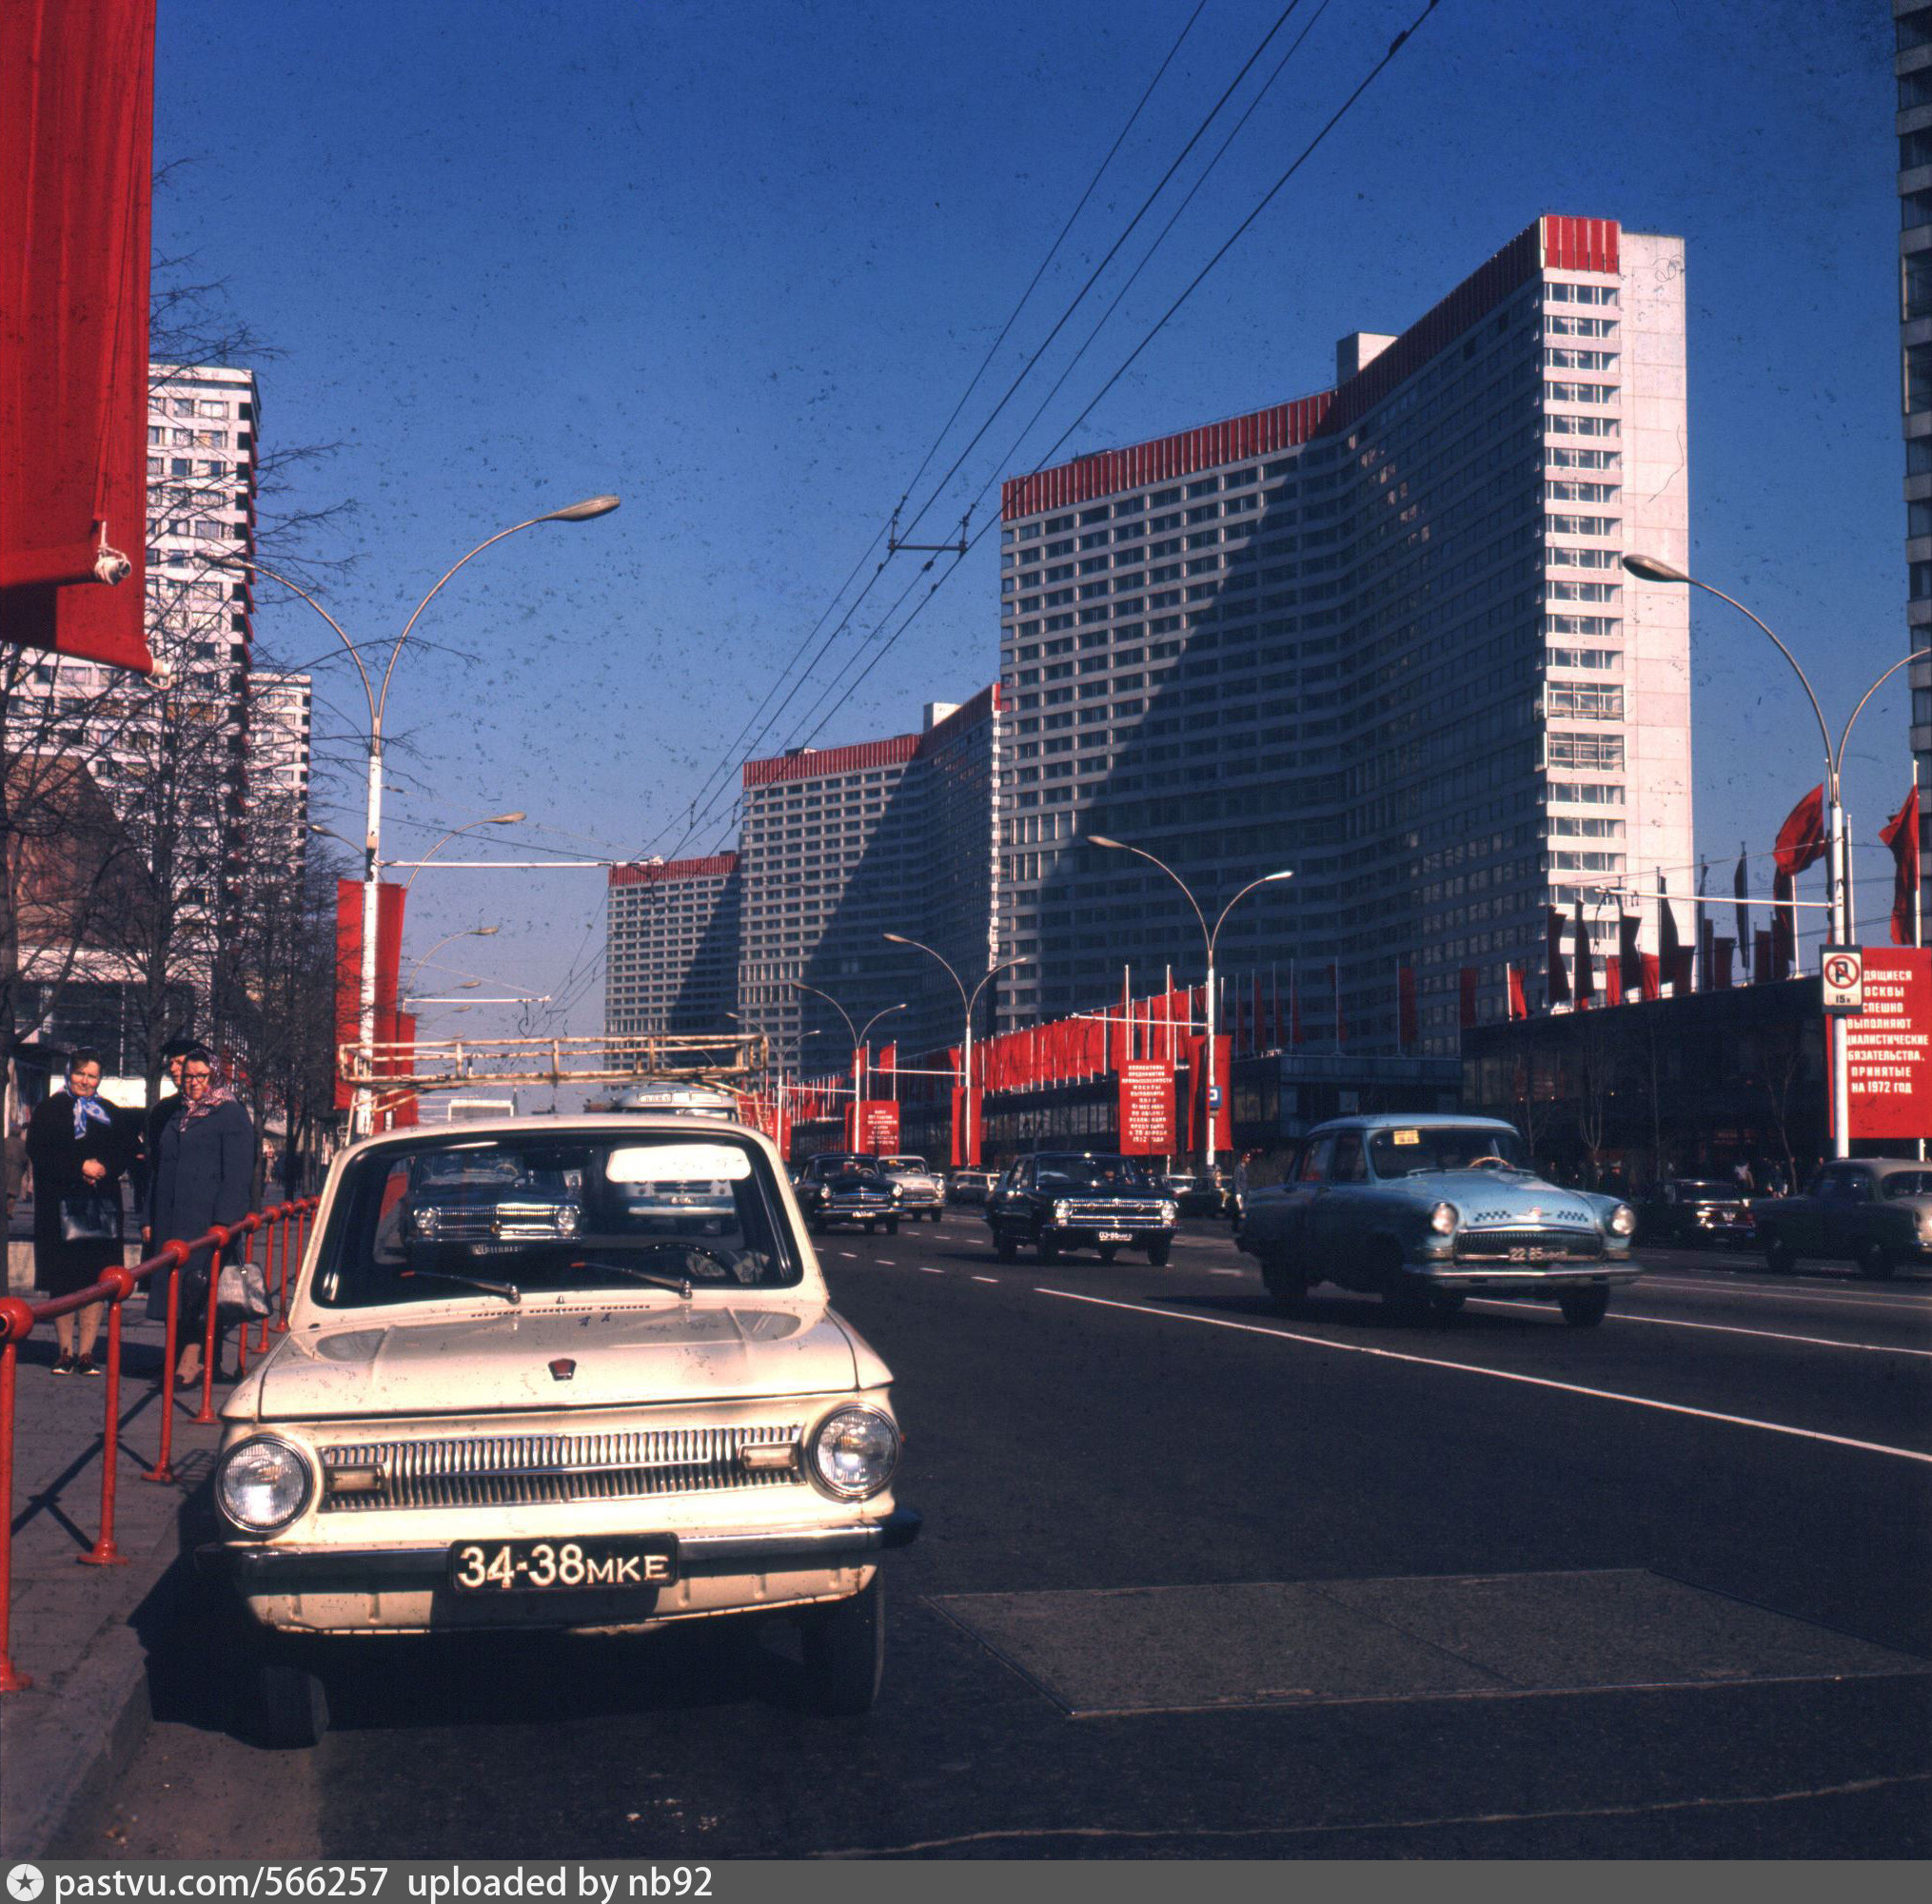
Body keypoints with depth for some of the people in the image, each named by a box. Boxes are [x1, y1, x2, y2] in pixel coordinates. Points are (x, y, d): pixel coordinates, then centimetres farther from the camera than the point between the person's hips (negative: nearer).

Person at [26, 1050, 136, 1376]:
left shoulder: (110, 1114, 14)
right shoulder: (50, 1111, 7)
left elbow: (127, 1152, 7)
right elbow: (39, 1153, -5)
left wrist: (103, 1168, -12)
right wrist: (79, 1167, -14)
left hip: (102, 1208, 2)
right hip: (59, 1207, -2)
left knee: (95, 1282, -3)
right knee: (63, 1283, -1)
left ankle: (86, 1352, 1)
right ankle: (65, 1352, 7)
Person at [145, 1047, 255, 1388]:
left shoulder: (231, 1115, -2)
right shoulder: (177, 1118, 20)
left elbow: (237, 1174, -8)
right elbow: (161, 1171, 26)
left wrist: (224, 1221, -17)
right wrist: (151, 1218, 19)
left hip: (206, 1219, -7)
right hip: (173, 1220, 7)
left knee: (198, 1282, -12)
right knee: (173, 1285, 4)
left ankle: (192, 1359, -10)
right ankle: (186, 1359, 9)